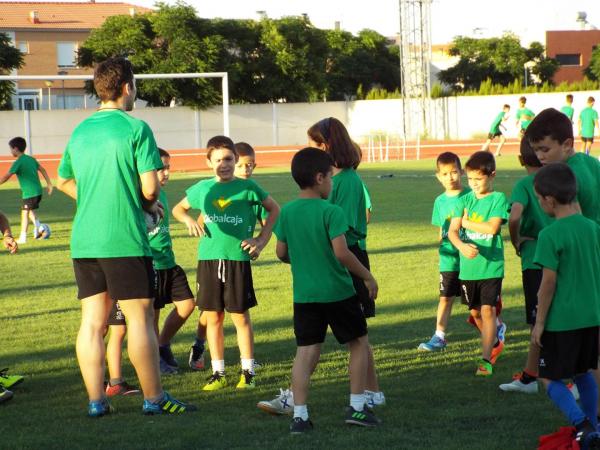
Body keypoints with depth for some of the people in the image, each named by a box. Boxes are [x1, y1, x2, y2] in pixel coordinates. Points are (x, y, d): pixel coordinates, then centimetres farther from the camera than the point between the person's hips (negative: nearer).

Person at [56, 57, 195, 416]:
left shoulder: (80, 131, 12)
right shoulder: (136, 128, -8)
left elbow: (65, 181, 24)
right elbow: (150, 187, -12)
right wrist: (148, 202, 9)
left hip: (84, 241, 6)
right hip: (125, 240, -6)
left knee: (92, 320, 8)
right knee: (140, 317, 1)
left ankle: (96, 401, 10)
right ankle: (154, 398, 7)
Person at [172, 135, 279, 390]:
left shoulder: (247, 187, -2)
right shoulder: (202, 188, 6)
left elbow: (274, 209, 11)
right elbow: (178, 209, 22)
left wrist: (261, 240, 5)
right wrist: (188, 220, 0)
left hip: (238, 258, -3)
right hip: (208, 258, 3)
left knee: (240, 316, 1)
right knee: (213, 317, 6)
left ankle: (248, 372, 10)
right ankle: (218, 373, 14)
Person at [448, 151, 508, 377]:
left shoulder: (498, 199, -5)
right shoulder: (465, 201, 6)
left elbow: (492, 227, -19)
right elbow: (452, 230, -5)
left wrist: (467, 222, -8)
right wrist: (462, 246, -26)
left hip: (491, 265, -5)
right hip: (468, 266, 5)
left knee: (488, 310, -11)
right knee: (475, 312, 15)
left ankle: (486, 359, -11)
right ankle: (494, 343, 38)